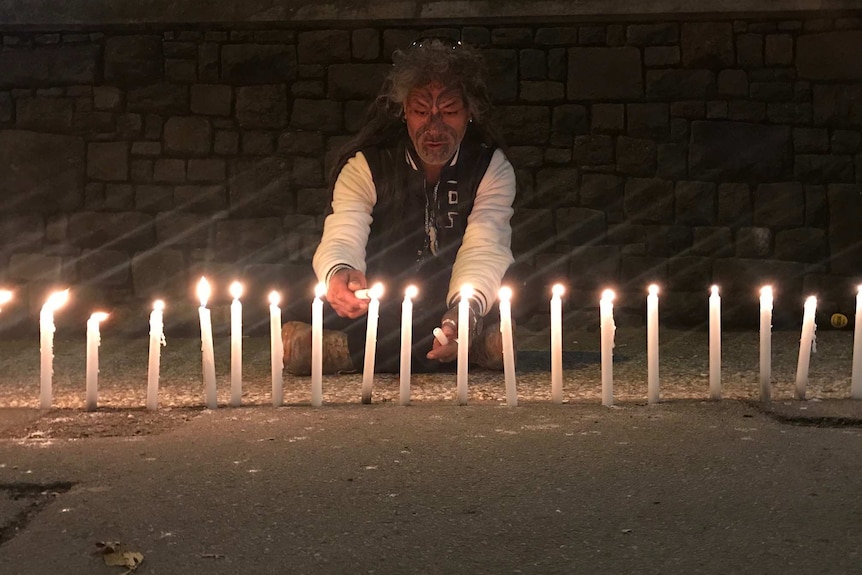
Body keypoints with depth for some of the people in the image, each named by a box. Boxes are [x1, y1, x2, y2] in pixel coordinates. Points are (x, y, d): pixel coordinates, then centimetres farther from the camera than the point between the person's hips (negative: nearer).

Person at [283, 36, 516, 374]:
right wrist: (338, 274, -47)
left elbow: (483, 251, -18)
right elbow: (342, 240, -19)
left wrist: (468, 307, -42)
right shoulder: (364, 167, -4)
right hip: (379, 318, 1)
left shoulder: (493, 170, -4)